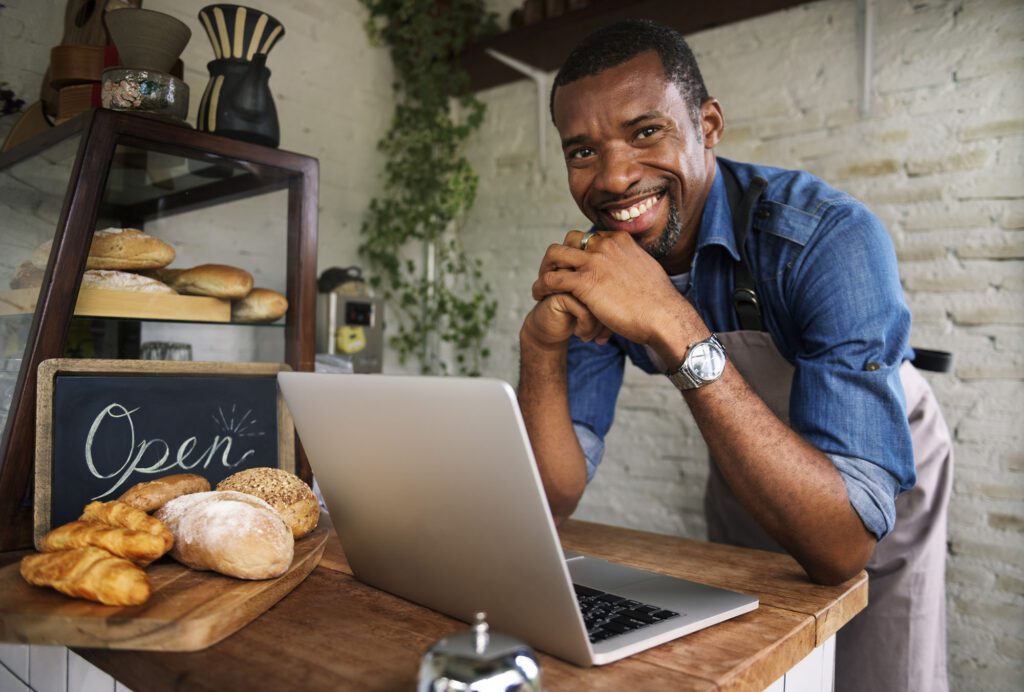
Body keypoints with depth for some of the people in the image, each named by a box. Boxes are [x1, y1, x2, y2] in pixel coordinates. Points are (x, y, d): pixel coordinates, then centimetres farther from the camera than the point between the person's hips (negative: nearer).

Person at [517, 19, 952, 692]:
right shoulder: (595, 265, -19)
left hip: (884, 479, -3)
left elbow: (843, 545, -43)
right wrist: (541, 343, -38)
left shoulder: (828, 236, -35)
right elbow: (554, 501, -21)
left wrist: (675, 329, -50)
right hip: (744, 484, 4)